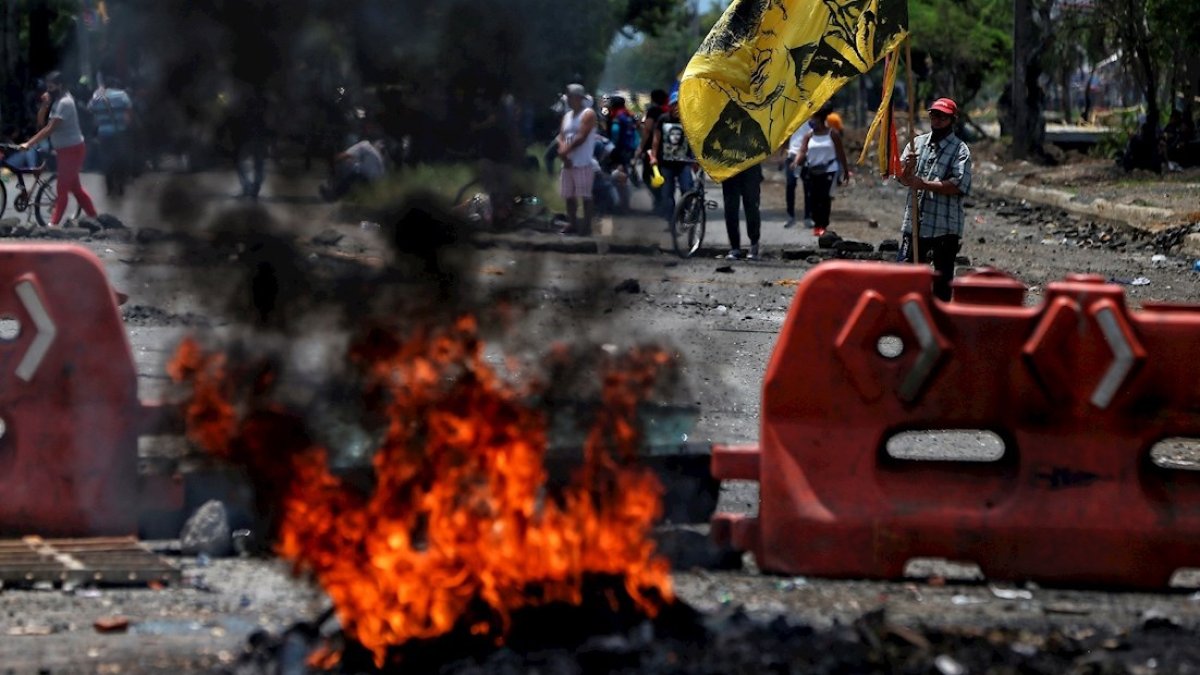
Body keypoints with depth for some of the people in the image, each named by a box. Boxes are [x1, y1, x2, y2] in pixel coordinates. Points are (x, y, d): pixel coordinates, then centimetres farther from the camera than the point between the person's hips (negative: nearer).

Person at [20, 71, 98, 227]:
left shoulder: (64, 103, -21)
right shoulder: (56, 101, 10)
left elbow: (49, 129, -26)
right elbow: (41, 122, 8)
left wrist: (29, 144, -28)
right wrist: (45, 105, -10)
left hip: (72, 149, -10)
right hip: (64, 149, 10)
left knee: (63, 188, -5)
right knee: (74, 186, 15)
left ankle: (54, 223, -1)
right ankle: (93, 217, 23)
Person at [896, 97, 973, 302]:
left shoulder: (960, 150, -6)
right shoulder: (918, 143, 11)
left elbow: (959, 186, -18)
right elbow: (904, 179, 7)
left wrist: (924, 184, -20)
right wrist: (907, 167, -16)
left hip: (945, 227, -5)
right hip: (915, 222, 5)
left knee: (943, 277, 4)